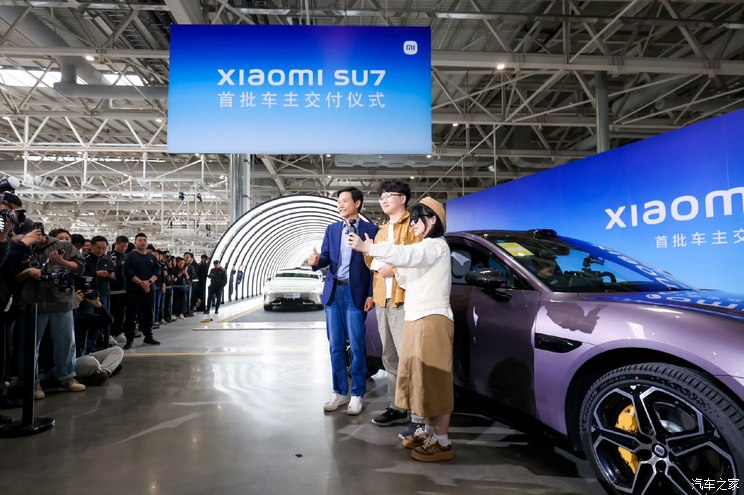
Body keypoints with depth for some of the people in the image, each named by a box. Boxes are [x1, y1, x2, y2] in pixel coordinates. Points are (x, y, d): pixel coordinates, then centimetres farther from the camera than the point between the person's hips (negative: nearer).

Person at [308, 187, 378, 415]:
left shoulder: (371, 230, -1)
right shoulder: (332, 229, 13)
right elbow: (326, 258, 7)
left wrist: (371, 294, -11)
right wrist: (316, 261, -16)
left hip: (355, 293, -4)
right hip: (333, 292, 5)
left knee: (356, 347, 1)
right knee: (335, 346, 10)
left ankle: (357, 395, 14)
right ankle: (340, 392, 22)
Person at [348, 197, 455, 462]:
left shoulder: (436, 245, -9)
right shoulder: (424, 247, 23)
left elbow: (405, 254, -27)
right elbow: (411, 280, 20)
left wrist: (366, 247, -25)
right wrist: (395, 271, 3)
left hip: (432, 320, -10)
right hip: (418, 319, 10)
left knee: (434, 380, -6)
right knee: (422, 378, 13)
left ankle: (442, 442, 1)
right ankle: (429, 431, 23)